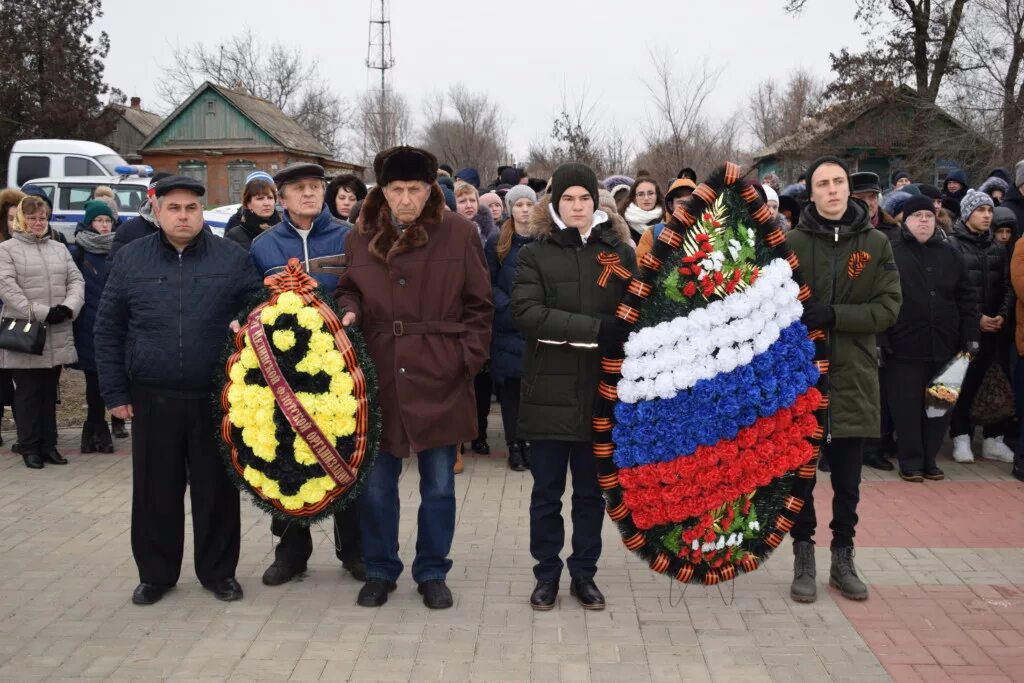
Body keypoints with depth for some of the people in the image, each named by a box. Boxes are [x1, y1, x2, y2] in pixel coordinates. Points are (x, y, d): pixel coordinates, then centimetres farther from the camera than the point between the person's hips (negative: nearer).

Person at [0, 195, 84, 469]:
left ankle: (49, 445, 18)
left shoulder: (60, 249, 17)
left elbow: (76, 281, 10)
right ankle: (29, 447, 10)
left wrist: (67, 308, -10)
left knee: (49, 392, 11)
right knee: (28, 392, 1)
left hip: (57, 336, 4)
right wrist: (40, 312, -18)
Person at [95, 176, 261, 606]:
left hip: (216, 398, -1)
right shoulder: (130, 260, 5)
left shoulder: (232, 258, 1)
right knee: (155, 490, 9)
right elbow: (108, 330, 7)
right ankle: (156, 573, 24)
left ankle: (218, 571, 22)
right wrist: (115, 392, 2)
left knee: (217, 488, 8)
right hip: (152, 400, 1)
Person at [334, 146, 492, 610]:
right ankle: (379, 571, 26)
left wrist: (469, 357, -7)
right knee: (375, 484, 9)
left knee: (439, 485, 9)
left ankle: (432, 572, 25)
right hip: (379, 379, 2)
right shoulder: (361, 237, 6)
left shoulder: (459, 233, -2)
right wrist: (348, 311, -4)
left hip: (439, 380, -2)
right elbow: (347, 290, 19)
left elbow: (479, 306, 2)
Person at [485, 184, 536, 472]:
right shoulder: (497, 243, 6)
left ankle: (533, 442, 6)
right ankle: (515, 445, 9)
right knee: (510, 386, 2)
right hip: (508, 327, 0)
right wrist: (509, 306, -11)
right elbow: (488, 283, 3)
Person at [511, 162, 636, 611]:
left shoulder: (619, 252, 5)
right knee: (547, 491, 9)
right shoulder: (535, 255, 1)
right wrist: (595, 328, -20)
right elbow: (527, 313, -13)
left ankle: (584, 573, 24)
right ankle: (546, 574, 22)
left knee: (590, 490, 11)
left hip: (600, 391, 1)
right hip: (550, 390, -1)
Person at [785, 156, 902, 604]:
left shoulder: (876, 244, 3)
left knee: (847, 481, 11)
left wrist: (833, 315, -17)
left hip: (853, 379, 1)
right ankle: (804, 560, 19)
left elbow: (889, 307, -4)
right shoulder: (791, 243, -1)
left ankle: (843, 559, 25)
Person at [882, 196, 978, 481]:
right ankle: (910, 461, 11)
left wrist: (970, 336, 8)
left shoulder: (949, 254, 12)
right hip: (904, 347, -4)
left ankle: (929, 460, 21)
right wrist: (879, 340, -12)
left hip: (943, 346, 4)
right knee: (907, 407, 1)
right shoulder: (890, 253, -1)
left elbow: (966, 297, 14)